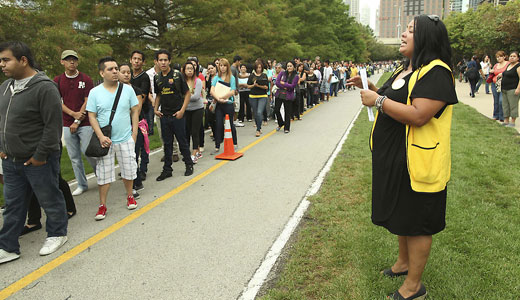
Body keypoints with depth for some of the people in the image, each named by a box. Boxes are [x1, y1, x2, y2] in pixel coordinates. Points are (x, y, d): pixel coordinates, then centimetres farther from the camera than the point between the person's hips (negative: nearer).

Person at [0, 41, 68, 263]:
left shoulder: (44, 88, -17)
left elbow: (53, 126, -19)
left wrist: (40, 155, -17)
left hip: (39, 161, -8)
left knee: (50, 200, 10)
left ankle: (57, 234, 30)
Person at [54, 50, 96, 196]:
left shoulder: (86, 79, -1)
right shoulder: (58, 80, 7)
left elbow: (87, 102, -5)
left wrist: (77, 121, -9)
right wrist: (73, 113, -12)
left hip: (85, 124, -3)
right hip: (67, 124, 3)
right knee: (74, 157, 7)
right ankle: (82, 184, 18)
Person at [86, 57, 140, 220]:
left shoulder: (127, 89, 0)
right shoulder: (95, 92, -3)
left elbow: (135, 111, 4)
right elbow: (92, 116, -2)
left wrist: (134, 133, -1)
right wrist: (101, 136, -13)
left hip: (126, 139, 1)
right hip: (105, 140, -1)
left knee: (129, 170, 10)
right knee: (103, 173, 4)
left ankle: (130, 196, 31)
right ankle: (102, 205, 16)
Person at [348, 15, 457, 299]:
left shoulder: (435, 73, -18)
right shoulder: (405, 70, 13)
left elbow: (418, 116, -30)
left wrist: (378, 100, -23)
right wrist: (368, 87, 9)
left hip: (417, 161, -10)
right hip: (394, 158, 10)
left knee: (416, 223, 5)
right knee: (401, 214, 23)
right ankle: (404, 262, 43)